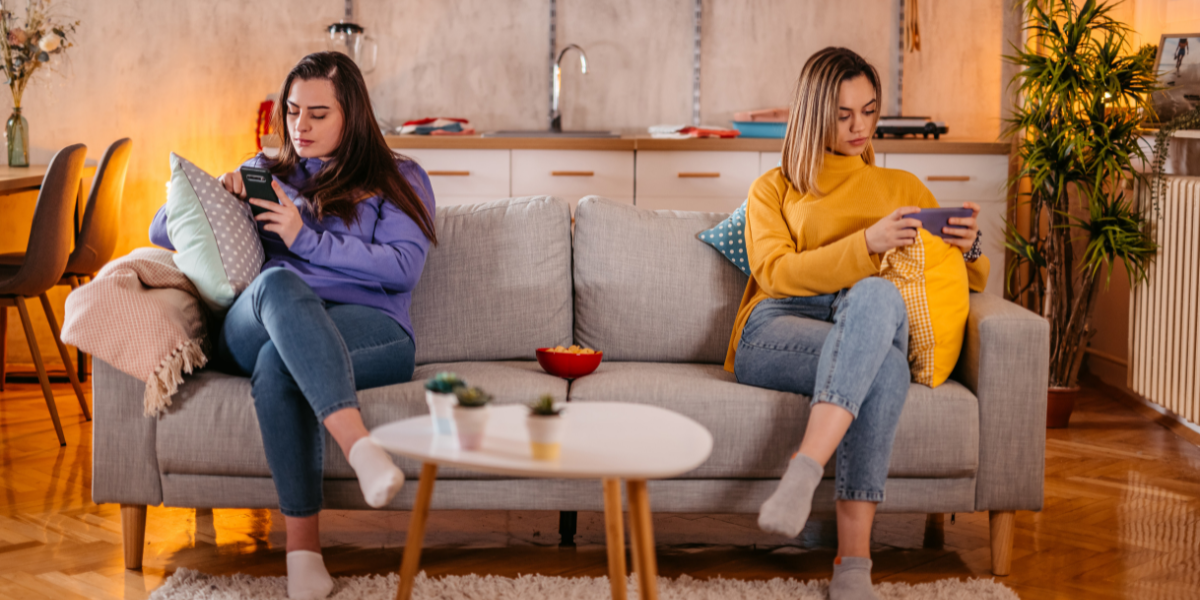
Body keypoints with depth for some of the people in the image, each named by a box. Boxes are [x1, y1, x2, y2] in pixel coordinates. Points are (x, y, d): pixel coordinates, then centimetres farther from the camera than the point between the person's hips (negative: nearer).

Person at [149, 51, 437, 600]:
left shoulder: (398, 180, 20)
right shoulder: (266, 173, 29)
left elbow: (404, 267, 0)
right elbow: (161, 231, 28)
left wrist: (307, 238, -4)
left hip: (366, 330, -2)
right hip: (254, 327, 2)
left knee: (278, 363, -39)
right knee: (278, 283, -39)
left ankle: (303, 548, -46)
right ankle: (359, 447, -55)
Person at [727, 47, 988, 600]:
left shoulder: (902, 188, 29)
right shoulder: (773, 189, 22)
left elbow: (970, 281, 28)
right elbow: (776, 272, 1)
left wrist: (968, 245, 3)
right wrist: (867, 243, -13)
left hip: (873, 326, 2)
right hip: (775, 333, -2)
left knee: (874, 296, -40)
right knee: (885, 364, -38)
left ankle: (803, 473, -51)